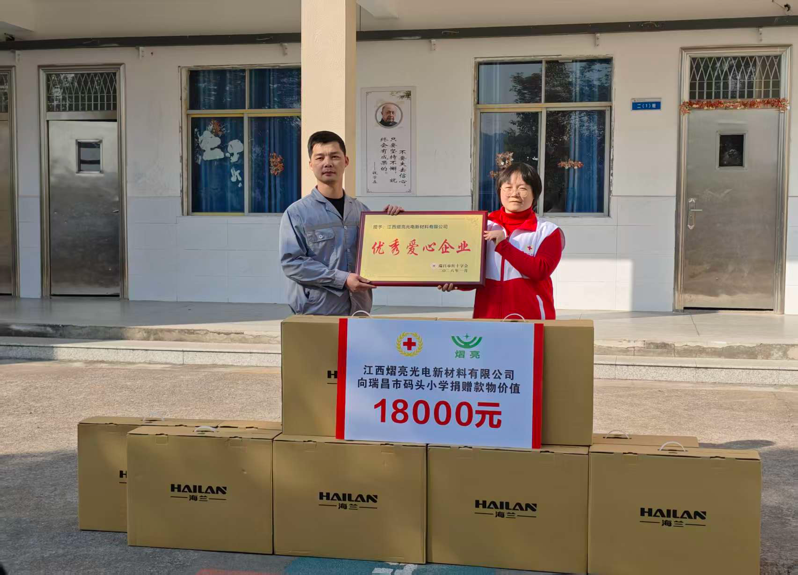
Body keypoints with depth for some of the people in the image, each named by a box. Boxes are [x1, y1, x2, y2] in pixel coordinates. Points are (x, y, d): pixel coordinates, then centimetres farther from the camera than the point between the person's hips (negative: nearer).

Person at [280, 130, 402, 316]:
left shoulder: (361, 210, 10)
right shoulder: (297, 213, -3)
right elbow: (291, 262, -12)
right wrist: (341, 279, -18)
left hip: (358, 311, 4)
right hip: (315, 313, -4)